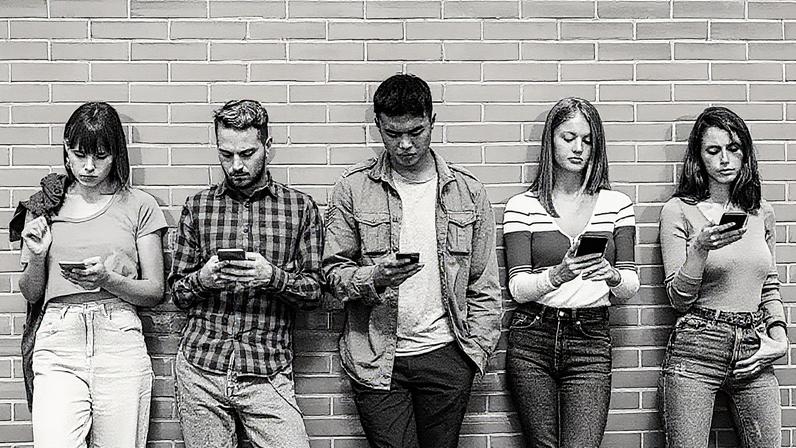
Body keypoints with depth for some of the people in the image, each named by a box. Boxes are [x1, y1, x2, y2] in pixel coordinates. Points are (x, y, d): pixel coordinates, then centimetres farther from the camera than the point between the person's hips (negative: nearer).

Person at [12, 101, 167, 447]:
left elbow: (155, 292, 6)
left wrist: (107, 279, -11)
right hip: (58, 344, 1)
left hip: (120, 344, -1)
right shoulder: (45, 206, 12)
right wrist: (37, 257, -4)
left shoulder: (138, 205, 6)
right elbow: (31, 295, 16)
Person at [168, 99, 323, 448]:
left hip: (268, 375, -1)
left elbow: (314, 291, 1)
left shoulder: (300, 207, 3)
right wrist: (202, 279, -12)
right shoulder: (197, 207, 7)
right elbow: (177, 292, 9)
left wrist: (273, 277, -17)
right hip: (199, 368, 1)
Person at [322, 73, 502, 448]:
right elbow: (333, 271, 1)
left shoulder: (467, 192, 5)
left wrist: (476, 348, 0)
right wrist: (372, 278, -18)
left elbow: (484, 286, 8)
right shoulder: (353, 188, 0)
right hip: (376, 361, -1)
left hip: (445, 358, 2)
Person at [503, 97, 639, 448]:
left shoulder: (617, 204, 8)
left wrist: (612, 275, -17)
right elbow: (517, 287, -4)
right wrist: (557, 275, -23)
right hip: (532, 342, 0)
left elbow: (631, 286, 6)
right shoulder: (522, 206, 2)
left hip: (590, 342, 1)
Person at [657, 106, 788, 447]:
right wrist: (699, 249, -19)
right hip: (695, 352, -4)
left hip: (752, 354, 4)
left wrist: (778, 337, 7)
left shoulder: (762, 214, 12)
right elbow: (679, 298, -5)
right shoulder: (679, 211, -2)